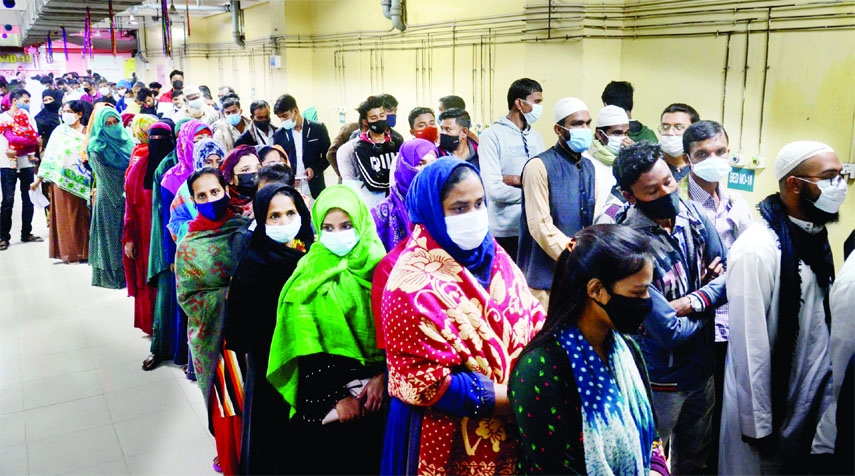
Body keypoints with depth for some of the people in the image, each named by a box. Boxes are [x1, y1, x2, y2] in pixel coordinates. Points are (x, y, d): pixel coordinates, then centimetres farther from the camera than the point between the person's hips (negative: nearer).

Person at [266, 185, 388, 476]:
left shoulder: (376, 265, 1)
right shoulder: (311, 276, -3)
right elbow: (307, 344, -6)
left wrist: (382, 376, -11)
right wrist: (337, 395, -11)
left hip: (374, 387, 2)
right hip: (325, 394, -1)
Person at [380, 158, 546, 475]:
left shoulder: (492, 254, -1)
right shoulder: (414, 284, -20)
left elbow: (531, 320, 4)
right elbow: (425, 380, -22)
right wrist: (516, 398, -22)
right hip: (451, 438, -6)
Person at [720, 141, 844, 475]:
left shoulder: (816, 237, 4)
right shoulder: (757, 249, -22)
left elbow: (822, 320, 11)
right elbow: (750, 345, -21)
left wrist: (828, 393, 9)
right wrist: (758, 426, -17)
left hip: (814, 403, 8)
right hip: (772, 411, -7)